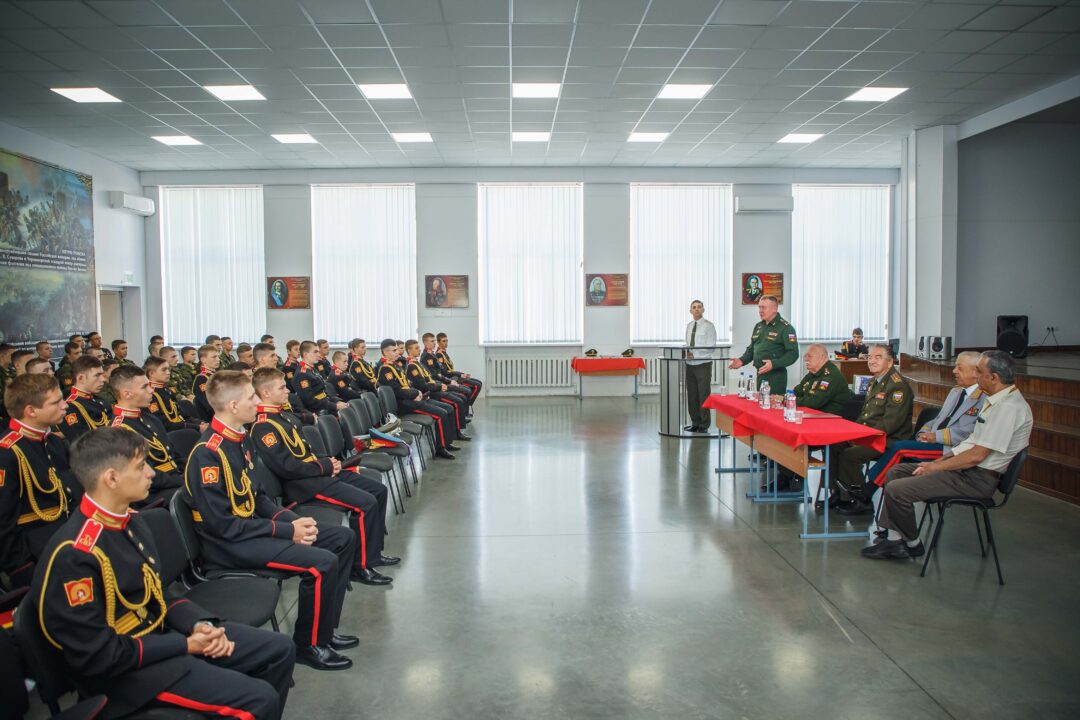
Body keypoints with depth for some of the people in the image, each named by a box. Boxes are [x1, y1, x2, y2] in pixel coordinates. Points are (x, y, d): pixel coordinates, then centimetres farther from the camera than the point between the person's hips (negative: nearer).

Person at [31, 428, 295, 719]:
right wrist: (185, 646, -18)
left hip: (161, 633, 9)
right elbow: (96, 655, -23)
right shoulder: (74, 555, -25)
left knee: (278, 649, 7)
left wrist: (199, 623, -5)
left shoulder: (131, 522, 4)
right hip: (125, 670, -9)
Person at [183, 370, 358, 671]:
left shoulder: (241, 440, 8)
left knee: (343, 538, 7)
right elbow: (224, 525, -23)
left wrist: (293, 520, -3)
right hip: (228, 545, -10)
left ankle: (324, 629, 15)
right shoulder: (208, 454, -21)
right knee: (322, 562, -25)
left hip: (253, 527, 10)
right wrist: (287, 531, -19)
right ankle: (308, 644, -3)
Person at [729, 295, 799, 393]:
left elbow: (793, 354, -15)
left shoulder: (785, 328, -8)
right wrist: (742, 360, 6)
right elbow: (751, 349, 24)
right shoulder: (758, 326, 15)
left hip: (776, 377, -7)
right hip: (760, 375, 7)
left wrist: (774, 364, -27)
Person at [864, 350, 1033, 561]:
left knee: (895, 489, -18)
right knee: (895, 472, 10)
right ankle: (894, 539, 6)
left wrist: (936, 467, -12)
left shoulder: (1009, 408, -20)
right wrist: (941, 460, 8)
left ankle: (912, 544, 6)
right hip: (965, 467, 11)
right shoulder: (995, 400, 12)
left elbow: (976, 455, -22)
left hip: (977, 478, -11)